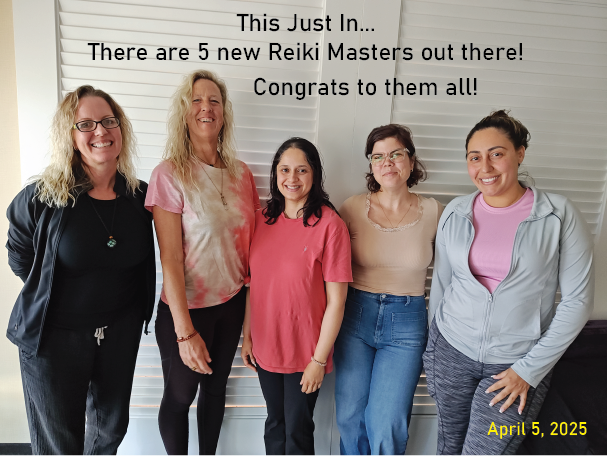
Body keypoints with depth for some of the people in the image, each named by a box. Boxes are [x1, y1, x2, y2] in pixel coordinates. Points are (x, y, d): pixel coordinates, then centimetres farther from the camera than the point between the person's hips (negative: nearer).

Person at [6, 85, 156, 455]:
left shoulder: (140, 196, -6)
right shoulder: (41, 198, -16)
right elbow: (20, 257, 0)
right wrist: (49, 294, 0)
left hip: (121, 330, 3)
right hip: (53, 336, -2)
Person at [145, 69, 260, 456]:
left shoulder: (242, 174, 1)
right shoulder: (169, 174, -13)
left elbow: (252, 242, 7)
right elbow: (170, 259, -17)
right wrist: (185, 332, -18)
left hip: (232, 303, 5)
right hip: (186, 307, -4)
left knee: (216, 385, 22)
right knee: (180, 396, 16)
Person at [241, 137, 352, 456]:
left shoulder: (329, 224, -16)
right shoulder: (262, 219, -1)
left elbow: (336, 301, -15)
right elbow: (253, 284, 6)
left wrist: (319, 359, -13)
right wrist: (247, 335, 6)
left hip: (305, 353, -4)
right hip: (265, 347, 4)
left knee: (297, 430, 16)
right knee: (274, 424, 23)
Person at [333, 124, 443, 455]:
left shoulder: (433, 212, -2)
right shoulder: (353, 208, -3)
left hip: (407, 321, 0)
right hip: (355, 316, 1)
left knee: (386, 425, 1)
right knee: (350, 417, 10)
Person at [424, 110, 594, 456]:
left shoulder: (559, 216, -10)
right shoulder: (455, 213, -2)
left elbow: (578, 300, -8)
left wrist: (530, 369, -9)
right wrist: (433, 349, 10)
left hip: (518, 363, -2)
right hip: (451, 350, 3)